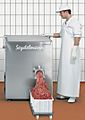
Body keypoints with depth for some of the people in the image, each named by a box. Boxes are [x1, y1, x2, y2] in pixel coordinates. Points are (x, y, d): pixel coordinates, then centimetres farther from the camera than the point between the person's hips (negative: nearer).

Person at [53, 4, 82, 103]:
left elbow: (77, 38, -18)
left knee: (72, 72, -4)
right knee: (63, 72, 11)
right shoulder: (65, 23, 14)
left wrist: (74, 51, -22)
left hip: (72, 51, -9)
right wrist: (56, 35, 8)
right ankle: (65, 93, 20)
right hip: (64, 52, 9)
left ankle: (73, 95, 2)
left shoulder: (75, 23, -13)